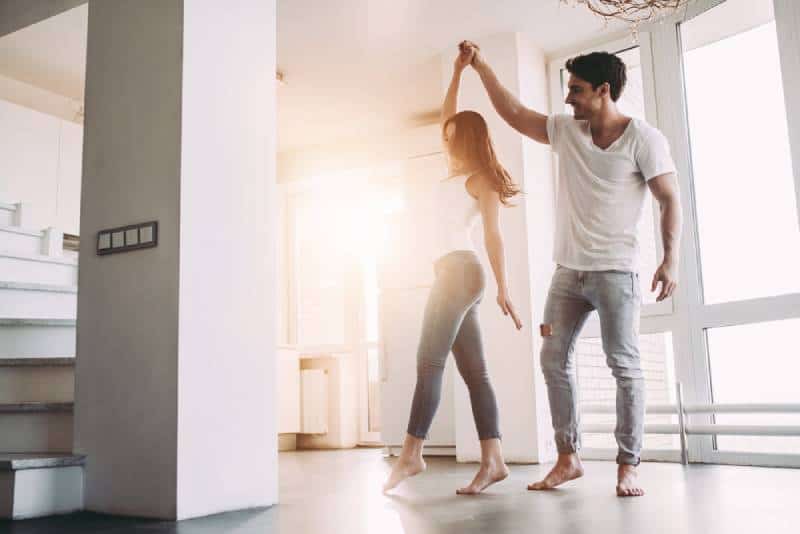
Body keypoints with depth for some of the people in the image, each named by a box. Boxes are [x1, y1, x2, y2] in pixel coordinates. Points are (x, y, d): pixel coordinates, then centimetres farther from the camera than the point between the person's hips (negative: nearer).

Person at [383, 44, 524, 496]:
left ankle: (412, 454, -10)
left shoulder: (481, 178, -2)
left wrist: (504, 287, -16)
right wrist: (458, 73, 30)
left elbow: (494, 234, -9)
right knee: (475, 371, 0)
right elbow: (449, 119, 30)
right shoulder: (458, 172, 21)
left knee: (430, 362, -11)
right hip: (455, 273, 9)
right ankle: (493, 460, -2)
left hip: (460, 271, -9)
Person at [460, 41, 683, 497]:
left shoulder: (643, 138, -5)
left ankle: (628, 466, 2)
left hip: (616, 270, -6)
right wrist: (481, 66, 13)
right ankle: (568, 458, 12)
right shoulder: (566, 131, 10)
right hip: (568, 270, 6)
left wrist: (671, 259, -17)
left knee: (624, 364, -5)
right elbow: (513, 112, 16)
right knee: (555, 360, 4)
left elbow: (670, 200, -7)